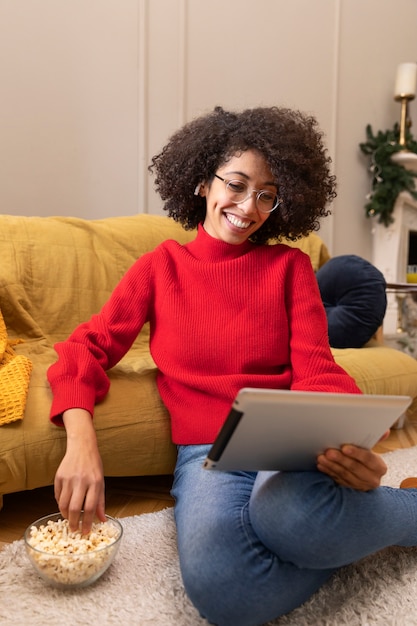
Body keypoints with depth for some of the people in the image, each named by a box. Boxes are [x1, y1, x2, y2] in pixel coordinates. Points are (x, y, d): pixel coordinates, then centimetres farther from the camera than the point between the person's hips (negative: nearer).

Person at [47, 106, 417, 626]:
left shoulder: (289, 266, 10)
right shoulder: (161, 267, 10)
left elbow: (315, 370, 0)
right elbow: (86, 347, 4)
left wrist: (352, 444, -23)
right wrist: (81, 439, -16)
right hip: (205, 453, 1)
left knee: (287, 514, -37)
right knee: (217, 583, -32)